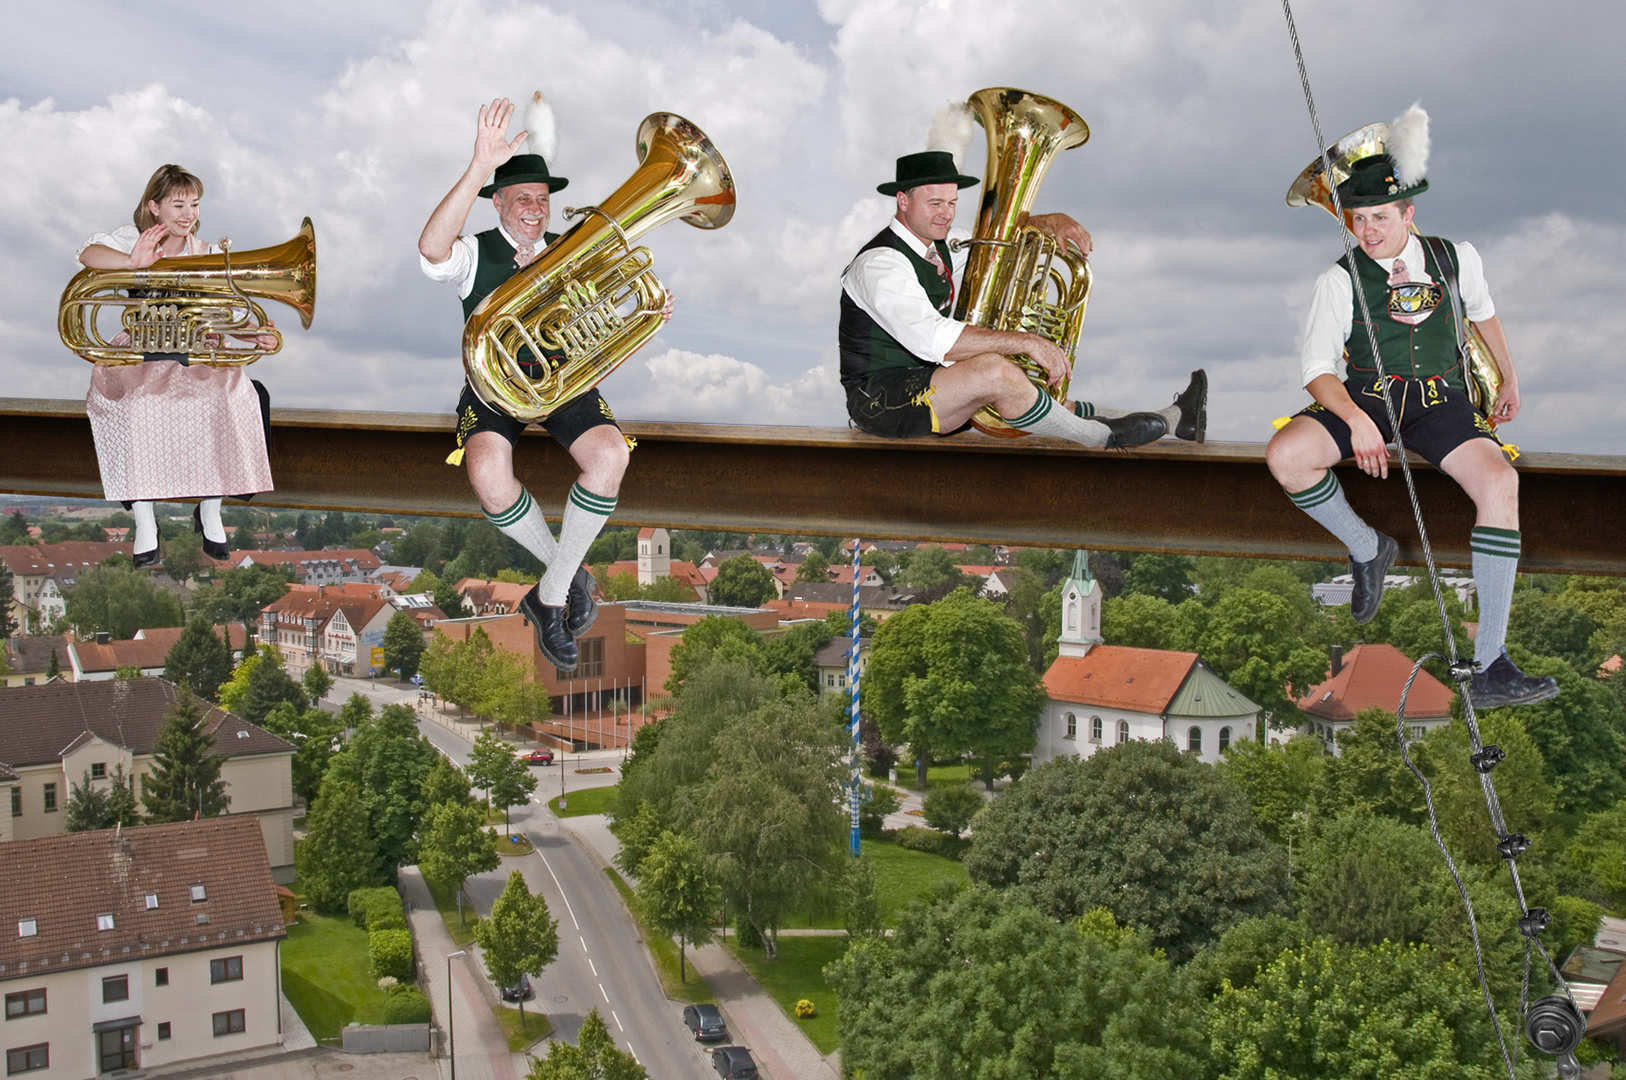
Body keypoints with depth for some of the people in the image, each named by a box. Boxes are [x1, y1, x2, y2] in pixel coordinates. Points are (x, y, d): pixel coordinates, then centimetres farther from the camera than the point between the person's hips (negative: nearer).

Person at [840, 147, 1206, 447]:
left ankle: (1171, 420, 10)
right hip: (879, 401, -10)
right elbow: (933, 339, -33)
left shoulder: (937, 244, 10)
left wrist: (1051, 221, 3)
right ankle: (1105, 438, -13)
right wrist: (1028, 342, -32)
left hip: (922, 388, 10)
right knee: (995, 370, -30)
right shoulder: (881, 264, -20)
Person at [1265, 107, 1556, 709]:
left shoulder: (1457, 259, 6)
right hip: (1365, 398, -1)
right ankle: (1367, 549, -1)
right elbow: (1316, 365, -8)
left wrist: (1509, 378, 32)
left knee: (1499, 482, -29)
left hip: (1440, 401, 1)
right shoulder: (1341, 279, -2)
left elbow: (1483, 312, 27)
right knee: (1284, 458, -30)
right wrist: (1356, 420, -24)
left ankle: (1490, 668, -29)